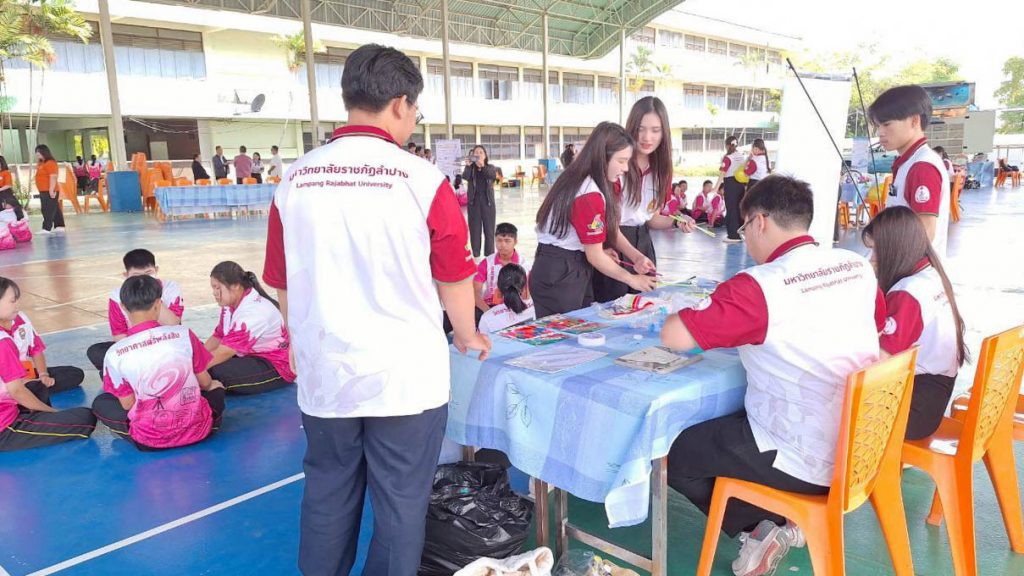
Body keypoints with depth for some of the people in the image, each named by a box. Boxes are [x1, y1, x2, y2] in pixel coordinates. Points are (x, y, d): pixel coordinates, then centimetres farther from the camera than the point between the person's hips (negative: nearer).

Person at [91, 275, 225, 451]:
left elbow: (127, 404, -3)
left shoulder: (114, 354, -13)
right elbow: (205, 382, 1)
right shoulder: (184, 334, -12)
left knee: (99, 403, 23)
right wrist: (212, 384, 25)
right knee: (216, 387, 30)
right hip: (196, 429, 0)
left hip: (150, 440, 0)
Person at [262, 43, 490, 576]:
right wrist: (468, 336, 16)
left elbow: (282, 284, 8)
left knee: (326, 501, 20)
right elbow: (454, 276, -3)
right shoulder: (422, 180, -12)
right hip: (406, 377, -3)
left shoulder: (295, 180, 0)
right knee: (400, 505, 12)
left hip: (324, 377, 4)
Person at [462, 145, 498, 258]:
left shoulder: (490, 167, 5)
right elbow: (465, 177, -16)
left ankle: (489, 256, 8)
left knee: (489, 230, 2)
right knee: (475, 230, 2)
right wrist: (468, 166, -34)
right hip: (474, 202, 0)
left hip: (488, 202, 0)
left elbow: (494, 176, -17)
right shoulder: (471, 168, 5)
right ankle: (475, 256, 8)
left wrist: (483, 166, -32)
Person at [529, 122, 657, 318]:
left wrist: (636, 257, -5)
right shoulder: (589, 197, -22)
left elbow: (611, 229, 9)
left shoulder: (580, 181, 6)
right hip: (558, 278, -9)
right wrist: (632, 280, -4)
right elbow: (595, 257, -15)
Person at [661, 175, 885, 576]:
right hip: (861, 447, 8)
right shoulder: (858, 266, 0)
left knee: (670, 450, 8)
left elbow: (673, 337, -24)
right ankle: (781, 519, 18)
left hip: (809, 462, -7)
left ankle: (758, 527, 11)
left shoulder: (759, 286, -21)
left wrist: (706, 316, 0)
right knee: (723, 421, 28)